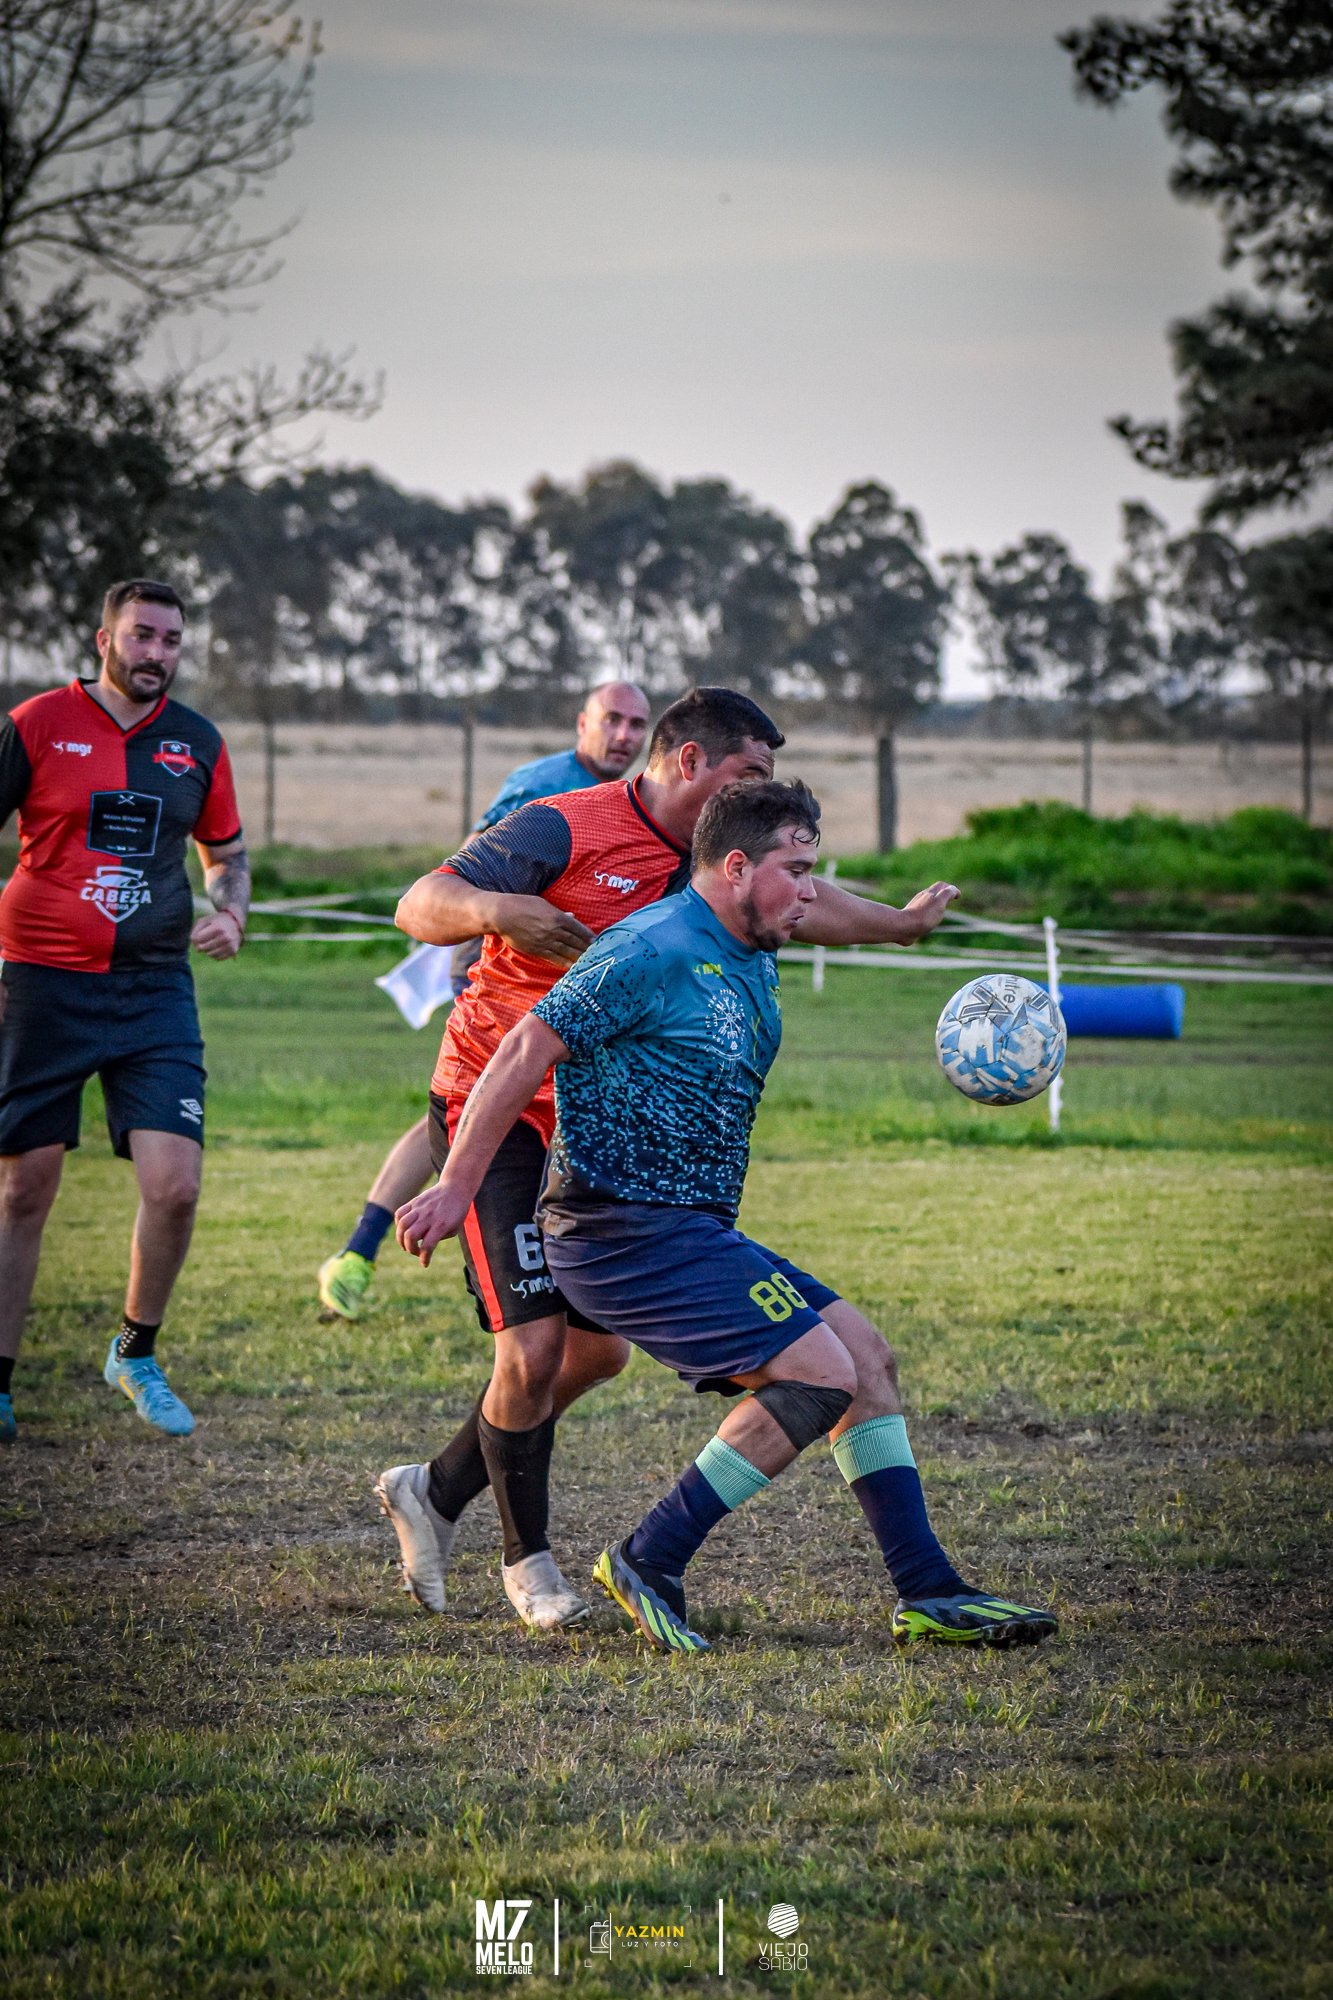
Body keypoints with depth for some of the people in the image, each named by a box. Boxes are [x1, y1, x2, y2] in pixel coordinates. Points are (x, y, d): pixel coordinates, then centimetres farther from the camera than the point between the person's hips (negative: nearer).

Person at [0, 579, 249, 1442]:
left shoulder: (198, 744, 7)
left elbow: (226, 851, 21)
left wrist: (232, 912, 1)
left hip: (155, 990, 2)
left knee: (175, 1186, -10)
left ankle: (138, 1355, 15)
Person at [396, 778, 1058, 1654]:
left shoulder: (755, 964, 13)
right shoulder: (652, 952, -16)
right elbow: (525, 1053, -16)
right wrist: (457, 1188, -15)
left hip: (696, 1232, 10)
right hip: (624, 1234, -10)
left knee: (867, 1355, 7)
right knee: (820, 1372, -17)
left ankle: (928, 1592, 10)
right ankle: (648, 1565, -11)